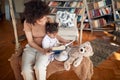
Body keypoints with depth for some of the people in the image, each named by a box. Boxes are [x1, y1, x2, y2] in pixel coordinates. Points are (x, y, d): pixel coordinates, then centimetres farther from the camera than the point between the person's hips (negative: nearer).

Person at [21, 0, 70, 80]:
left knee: (39, 68, -31)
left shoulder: (49, 20, -14)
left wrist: (64, 41, -8)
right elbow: (30, 42, -11)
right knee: (26, 70, -26)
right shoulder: (27, 23, -17)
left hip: (45, 48, 0)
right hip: (31, 48, 1)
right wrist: (41, 50, -25)